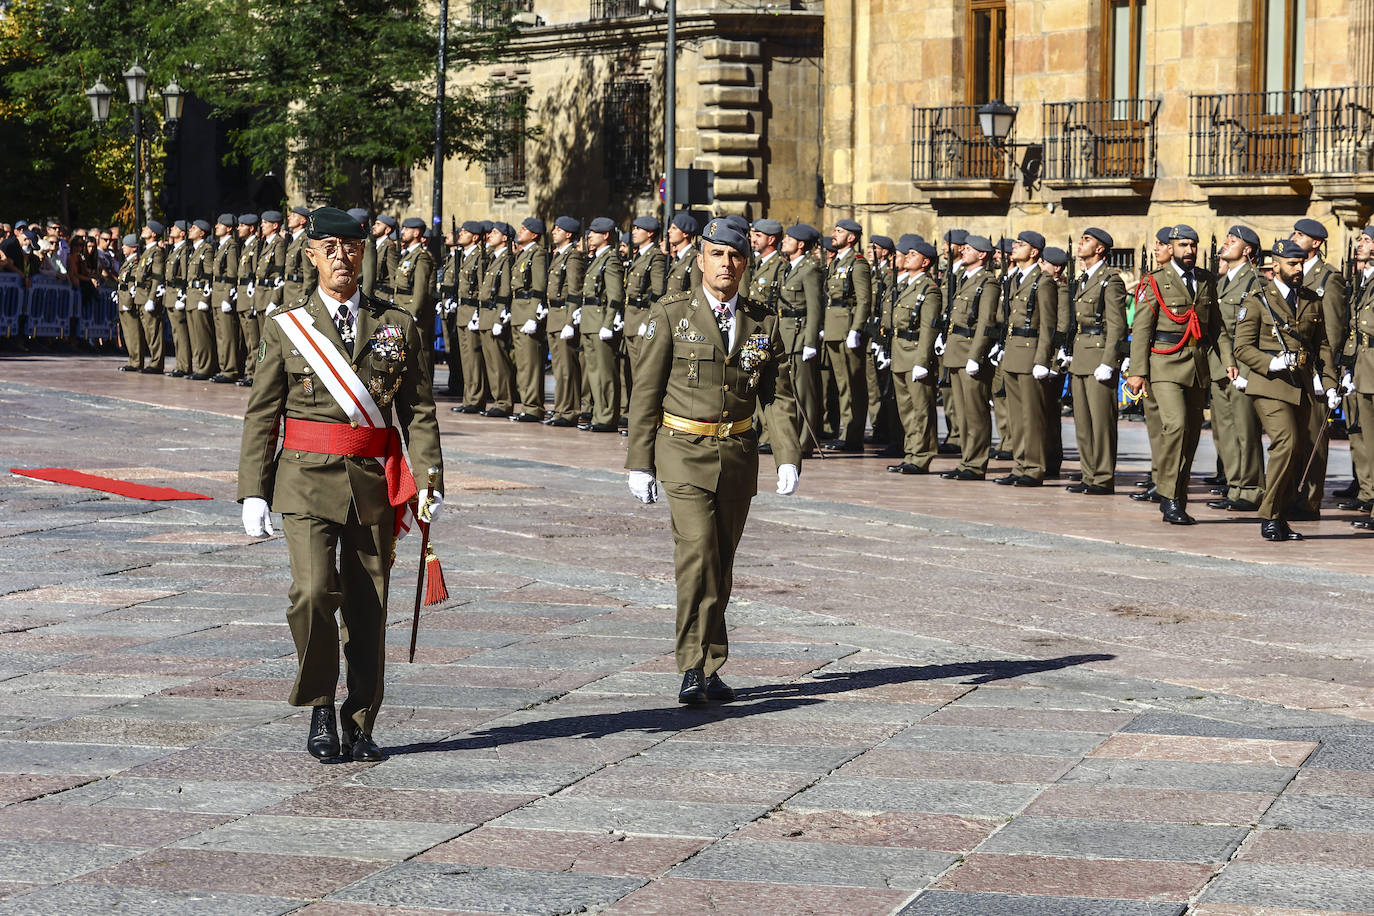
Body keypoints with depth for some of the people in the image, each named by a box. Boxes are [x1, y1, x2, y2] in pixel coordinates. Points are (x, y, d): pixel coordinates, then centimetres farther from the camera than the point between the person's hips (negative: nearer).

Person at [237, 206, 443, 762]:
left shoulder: (397, 326, 8)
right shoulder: (284, 328, 4)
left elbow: (419, 410, 7)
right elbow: (261, 416, 4)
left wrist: (430, 481, -3)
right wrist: (253, 491, -2)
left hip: (374, 485, 2)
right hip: (308, 479, -2)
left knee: (368, 607, 4)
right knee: (313, 592, -18)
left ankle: (360, 729, 15)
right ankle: (320, 707, 3)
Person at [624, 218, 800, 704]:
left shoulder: (763, 323, 6)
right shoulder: (670, 315, -3)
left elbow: (779, 396, 6)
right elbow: (646, 392, -2)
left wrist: (788, 458, -7)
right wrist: (639, 462, -5)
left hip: (738, 454, 4)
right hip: (684, 451, -4)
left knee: (721, 561, 9)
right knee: (697, 554, -16)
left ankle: (704, 669, 19)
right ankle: (695, 670, -14)